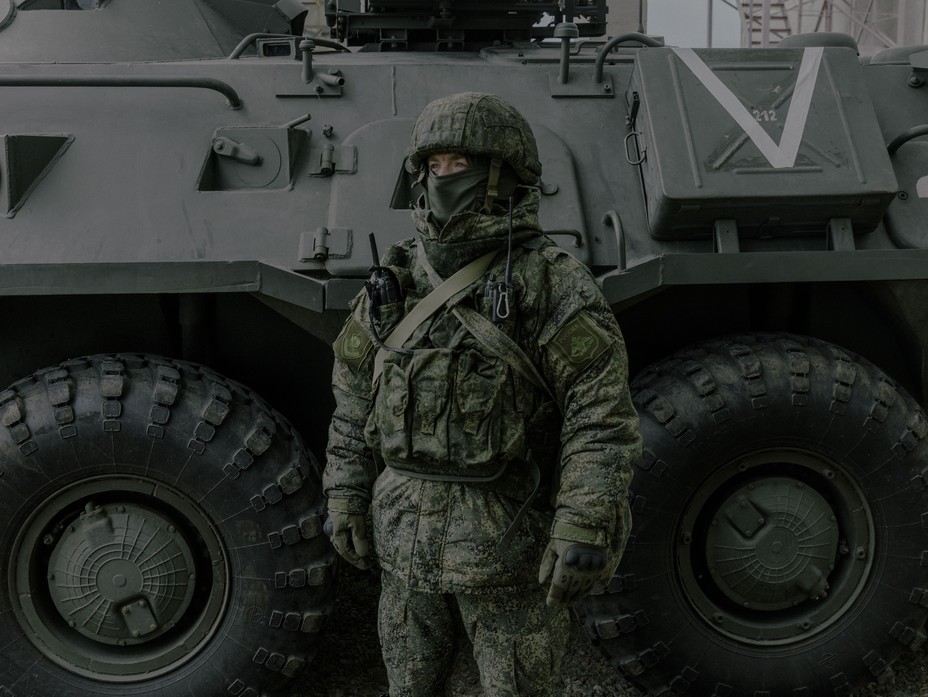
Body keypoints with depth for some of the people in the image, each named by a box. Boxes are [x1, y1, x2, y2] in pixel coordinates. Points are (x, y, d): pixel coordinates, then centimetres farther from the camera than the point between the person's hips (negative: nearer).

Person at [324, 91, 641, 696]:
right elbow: (356, 393, 11)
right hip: (408, 535, 5)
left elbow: (602, 413, -17)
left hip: (512, 541, -5)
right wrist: (345, 499, 8)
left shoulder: (551, 283, -12)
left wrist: (584, 530, -23)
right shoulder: (398, 281, 5)